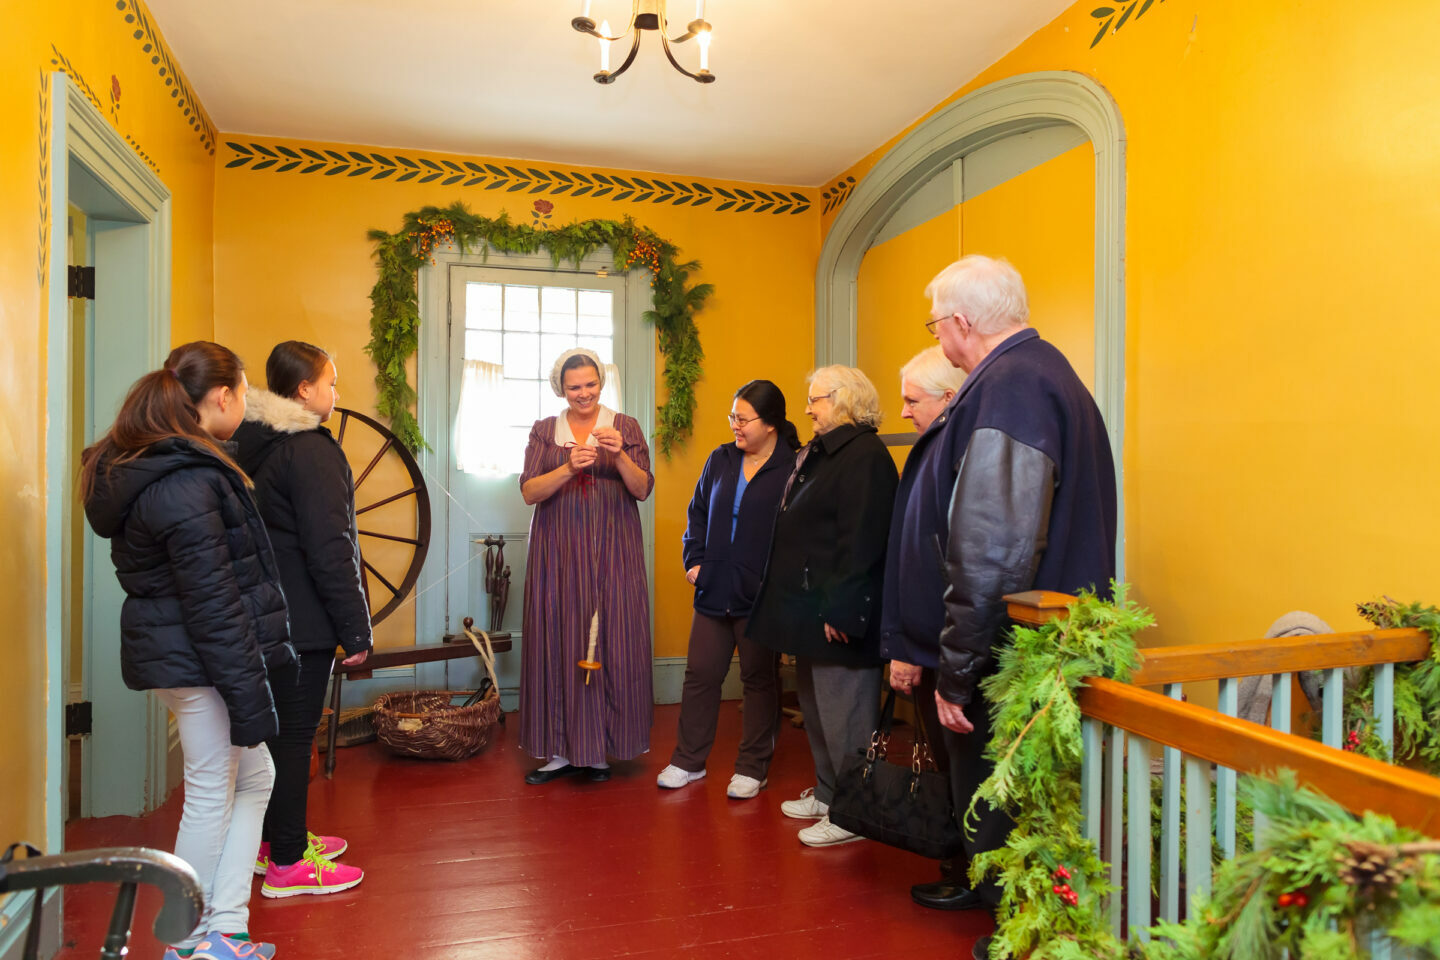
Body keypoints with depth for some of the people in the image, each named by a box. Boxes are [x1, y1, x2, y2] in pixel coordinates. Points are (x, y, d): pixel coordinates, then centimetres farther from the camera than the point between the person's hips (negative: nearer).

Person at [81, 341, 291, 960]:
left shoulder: (143, 465, 11)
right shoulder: (186, 484, -22)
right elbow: (213, 604, -23)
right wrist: (250, 700, -19)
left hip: (172, 649, 10)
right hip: (198, 661, -10)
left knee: (253, 778, 16)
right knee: (212, 793, 5)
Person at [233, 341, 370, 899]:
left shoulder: (253, 445, 11)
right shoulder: (310, 450, -18)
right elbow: (329, 549, -21)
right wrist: (355, 628, -15)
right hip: (303, 620, -9)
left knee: (277, 724, 18)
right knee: (294, 732, -1)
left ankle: (275, 838, 32)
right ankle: (287, 864, 9)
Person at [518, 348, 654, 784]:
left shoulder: (625, 427, 6)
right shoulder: (544, 431, 9)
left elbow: (643, 489, -2)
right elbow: (529, 492, -2)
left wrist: (619, 456, -19)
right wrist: (569, 467, -18)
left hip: (612, 552, -1)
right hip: (559, 553, 1)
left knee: (610, 643, -2)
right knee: (559, 644, 0)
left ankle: (599, 747, 10)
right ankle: (562, 750, 10)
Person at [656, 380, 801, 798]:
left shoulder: (793, 469, -8)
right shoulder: (720, 460, 9)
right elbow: (698, 513, 17)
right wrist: (694, 559, 7)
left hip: (761, 596, -5)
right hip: (713, 591, 5)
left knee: (759, 680, 9)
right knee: (700, 674, 10)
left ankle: (752, 768, 23)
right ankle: (688, 761, 25)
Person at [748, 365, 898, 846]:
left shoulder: (865, 456, -16)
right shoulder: (819, 454, 15)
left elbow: (861, 542, -23)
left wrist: (840, 610, -23)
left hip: (838, 613, -10)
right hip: (810, 608, 10)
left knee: (843, 713, -1)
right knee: (815, 704, 19)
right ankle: (828, 794, 34)